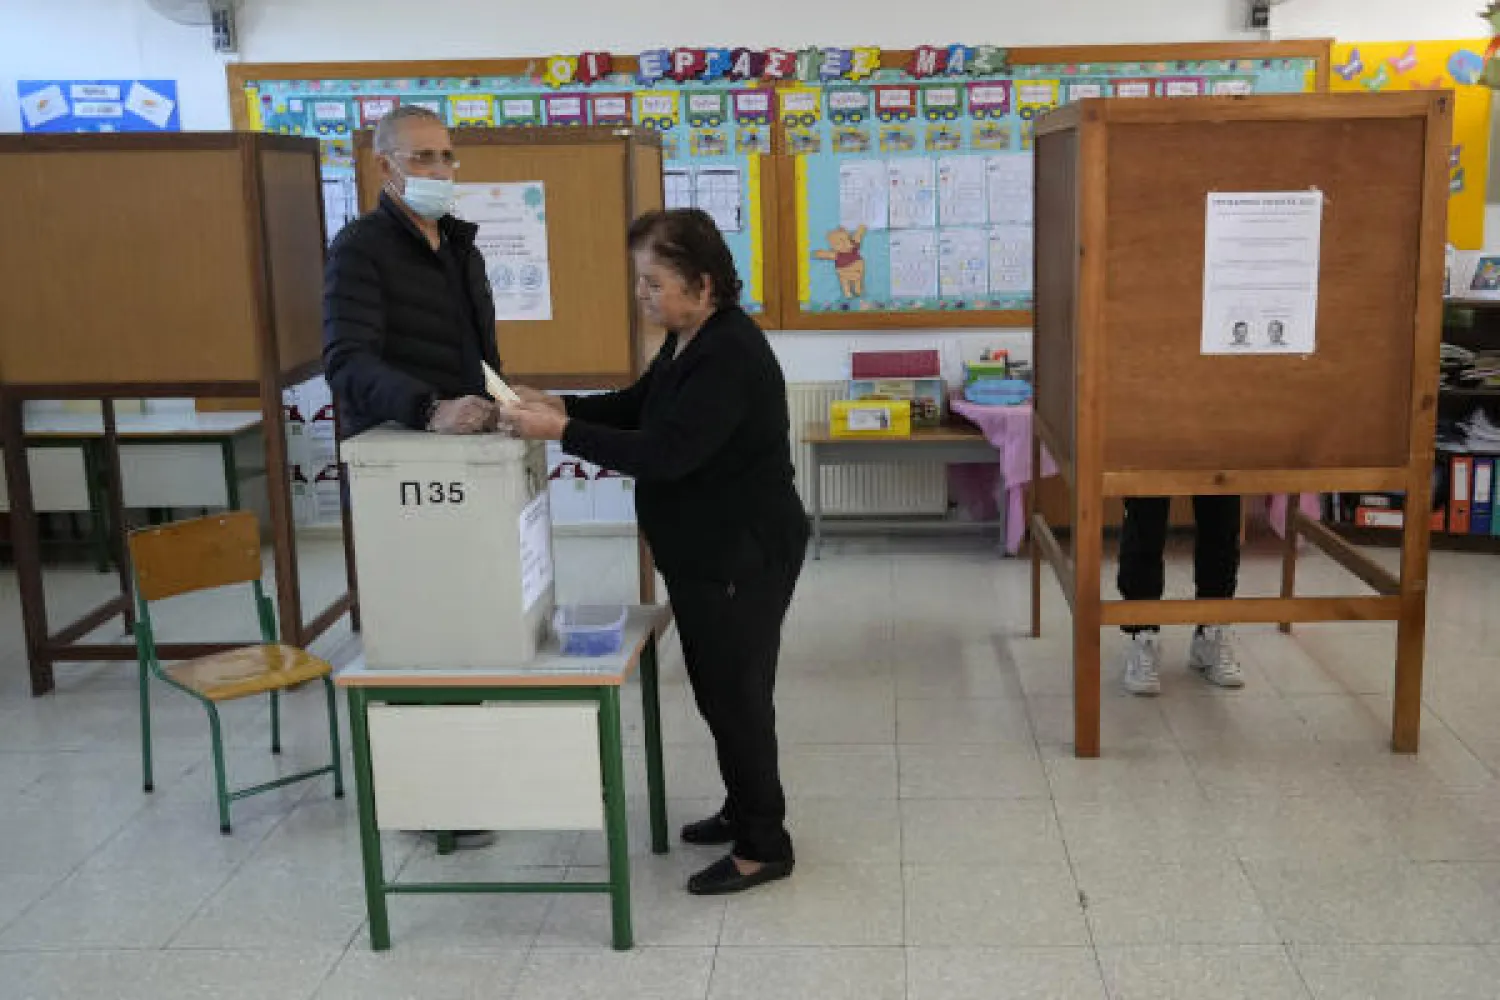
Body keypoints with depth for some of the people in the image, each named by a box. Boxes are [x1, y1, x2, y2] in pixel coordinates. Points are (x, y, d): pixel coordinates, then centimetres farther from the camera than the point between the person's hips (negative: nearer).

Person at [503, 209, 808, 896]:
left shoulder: (731, 355, -24)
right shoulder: (687, 341, 7)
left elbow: (664, 452, -30)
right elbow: (636, 408, 18)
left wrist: (562, 433, -27)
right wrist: (562, 405, 2)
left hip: (743, 559, -10)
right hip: (702, 552, 10)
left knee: (737, 694, 1)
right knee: (718, 690, 19)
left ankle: (763, 846, 15)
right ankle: (746, 808, 37)